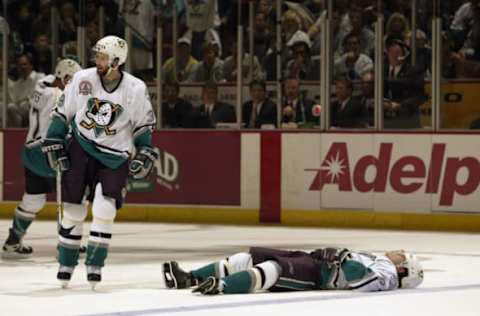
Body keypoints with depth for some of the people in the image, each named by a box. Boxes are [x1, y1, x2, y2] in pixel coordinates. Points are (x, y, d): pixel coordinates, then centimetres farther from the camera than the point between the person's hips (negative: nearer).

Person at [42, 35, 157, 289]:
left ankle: (94, 266, -4)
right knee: (72, 208, 1)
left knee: (104, 209, -14)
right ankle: (66, 265, 15)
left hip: (115, 156, -1)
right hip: (81, 148, 1)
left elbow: (144, 125, 4)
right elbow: (62, 112, 3)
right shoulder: (83, 79, -8)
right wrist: (54, 144, 1)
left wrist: (145, 154, -1)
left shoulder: (136, 89, -10)